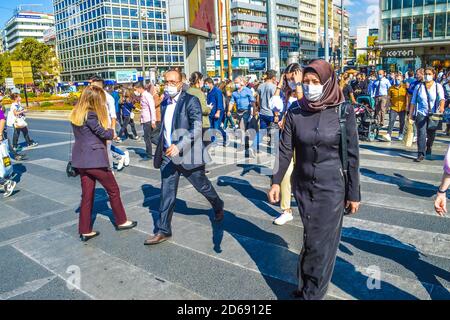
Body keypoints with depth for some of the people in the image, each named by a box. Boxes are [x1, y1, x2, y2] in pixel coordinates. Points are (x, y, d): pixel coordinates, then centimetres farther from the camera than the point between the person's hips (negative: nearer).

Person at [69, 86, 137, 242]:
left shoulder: (76, 113, 10)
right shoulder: (91, 115, -17)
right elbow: (105, 134, -12)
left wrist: (108, 132, 3)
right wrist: (112, 131, 9)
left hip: (81, 159, 8)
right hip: (95, 159, -8)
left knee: (87, 195, 11)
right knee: (113, 189, 10)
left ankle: (85, 231, 16)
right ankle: (121, 221, 23)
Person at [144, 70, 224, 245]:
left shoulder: (190, 101, -12)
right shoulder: (164, 103, 11)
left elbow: (197, 128, -22)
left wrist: (179, 146, -33)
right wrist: (159, 152, 18)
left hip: (188, 155, -5)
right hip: (168, 155, 6)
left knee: (202, 185, 14)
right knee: (166, 194, 6)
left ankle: (218, 207, 42)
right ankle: (163, 230, 15)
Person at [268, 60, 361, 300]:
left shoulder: (344, 111, -10)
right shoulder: (295, 111, -3)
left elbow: (352, 155, -6)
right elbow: (285, 150, -2)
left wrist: (354, 193, -4)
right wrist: (276, 181, -10)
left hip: (331, 187, -2)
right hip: (303, 186, 3)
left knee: (320, 243, 3)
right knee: (312, 240, 16)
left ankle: (310, 294, 20)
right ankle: (308, 287, 36)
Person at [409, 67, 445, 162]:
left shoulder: (438, 86, 5)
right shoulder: (419, 87, 8)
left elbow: (442, 98, -11)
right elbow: (413, 101, 9)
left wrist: (441, 106, -33)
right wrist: (411, 114, 2)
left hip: (433, 114, 1)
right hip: (421, 113, 0)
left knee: (431, 134, 12)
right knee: (421, 133, -14)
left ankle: (429, 148, 38)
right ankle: (421, 154, -15)